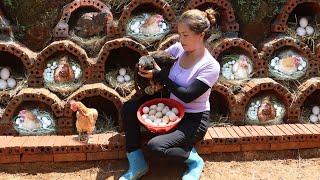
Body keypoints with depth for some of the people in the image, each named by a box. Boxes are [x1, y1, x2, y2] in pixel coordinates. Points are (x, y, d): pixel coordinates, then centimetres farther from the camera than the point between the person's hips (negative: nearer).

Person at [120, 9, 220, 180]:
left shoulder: (211, 66, -21)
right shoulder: (179, 48, -4)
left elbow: (187, 96, -26)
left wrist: (159, 75, -22)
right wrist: (144, 67, -19)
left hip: (193, 119, -7)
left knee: (156, 146, -28)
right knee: (128, 109, -6)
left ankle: (193, 160, 1)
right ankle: (137, 164, -1)